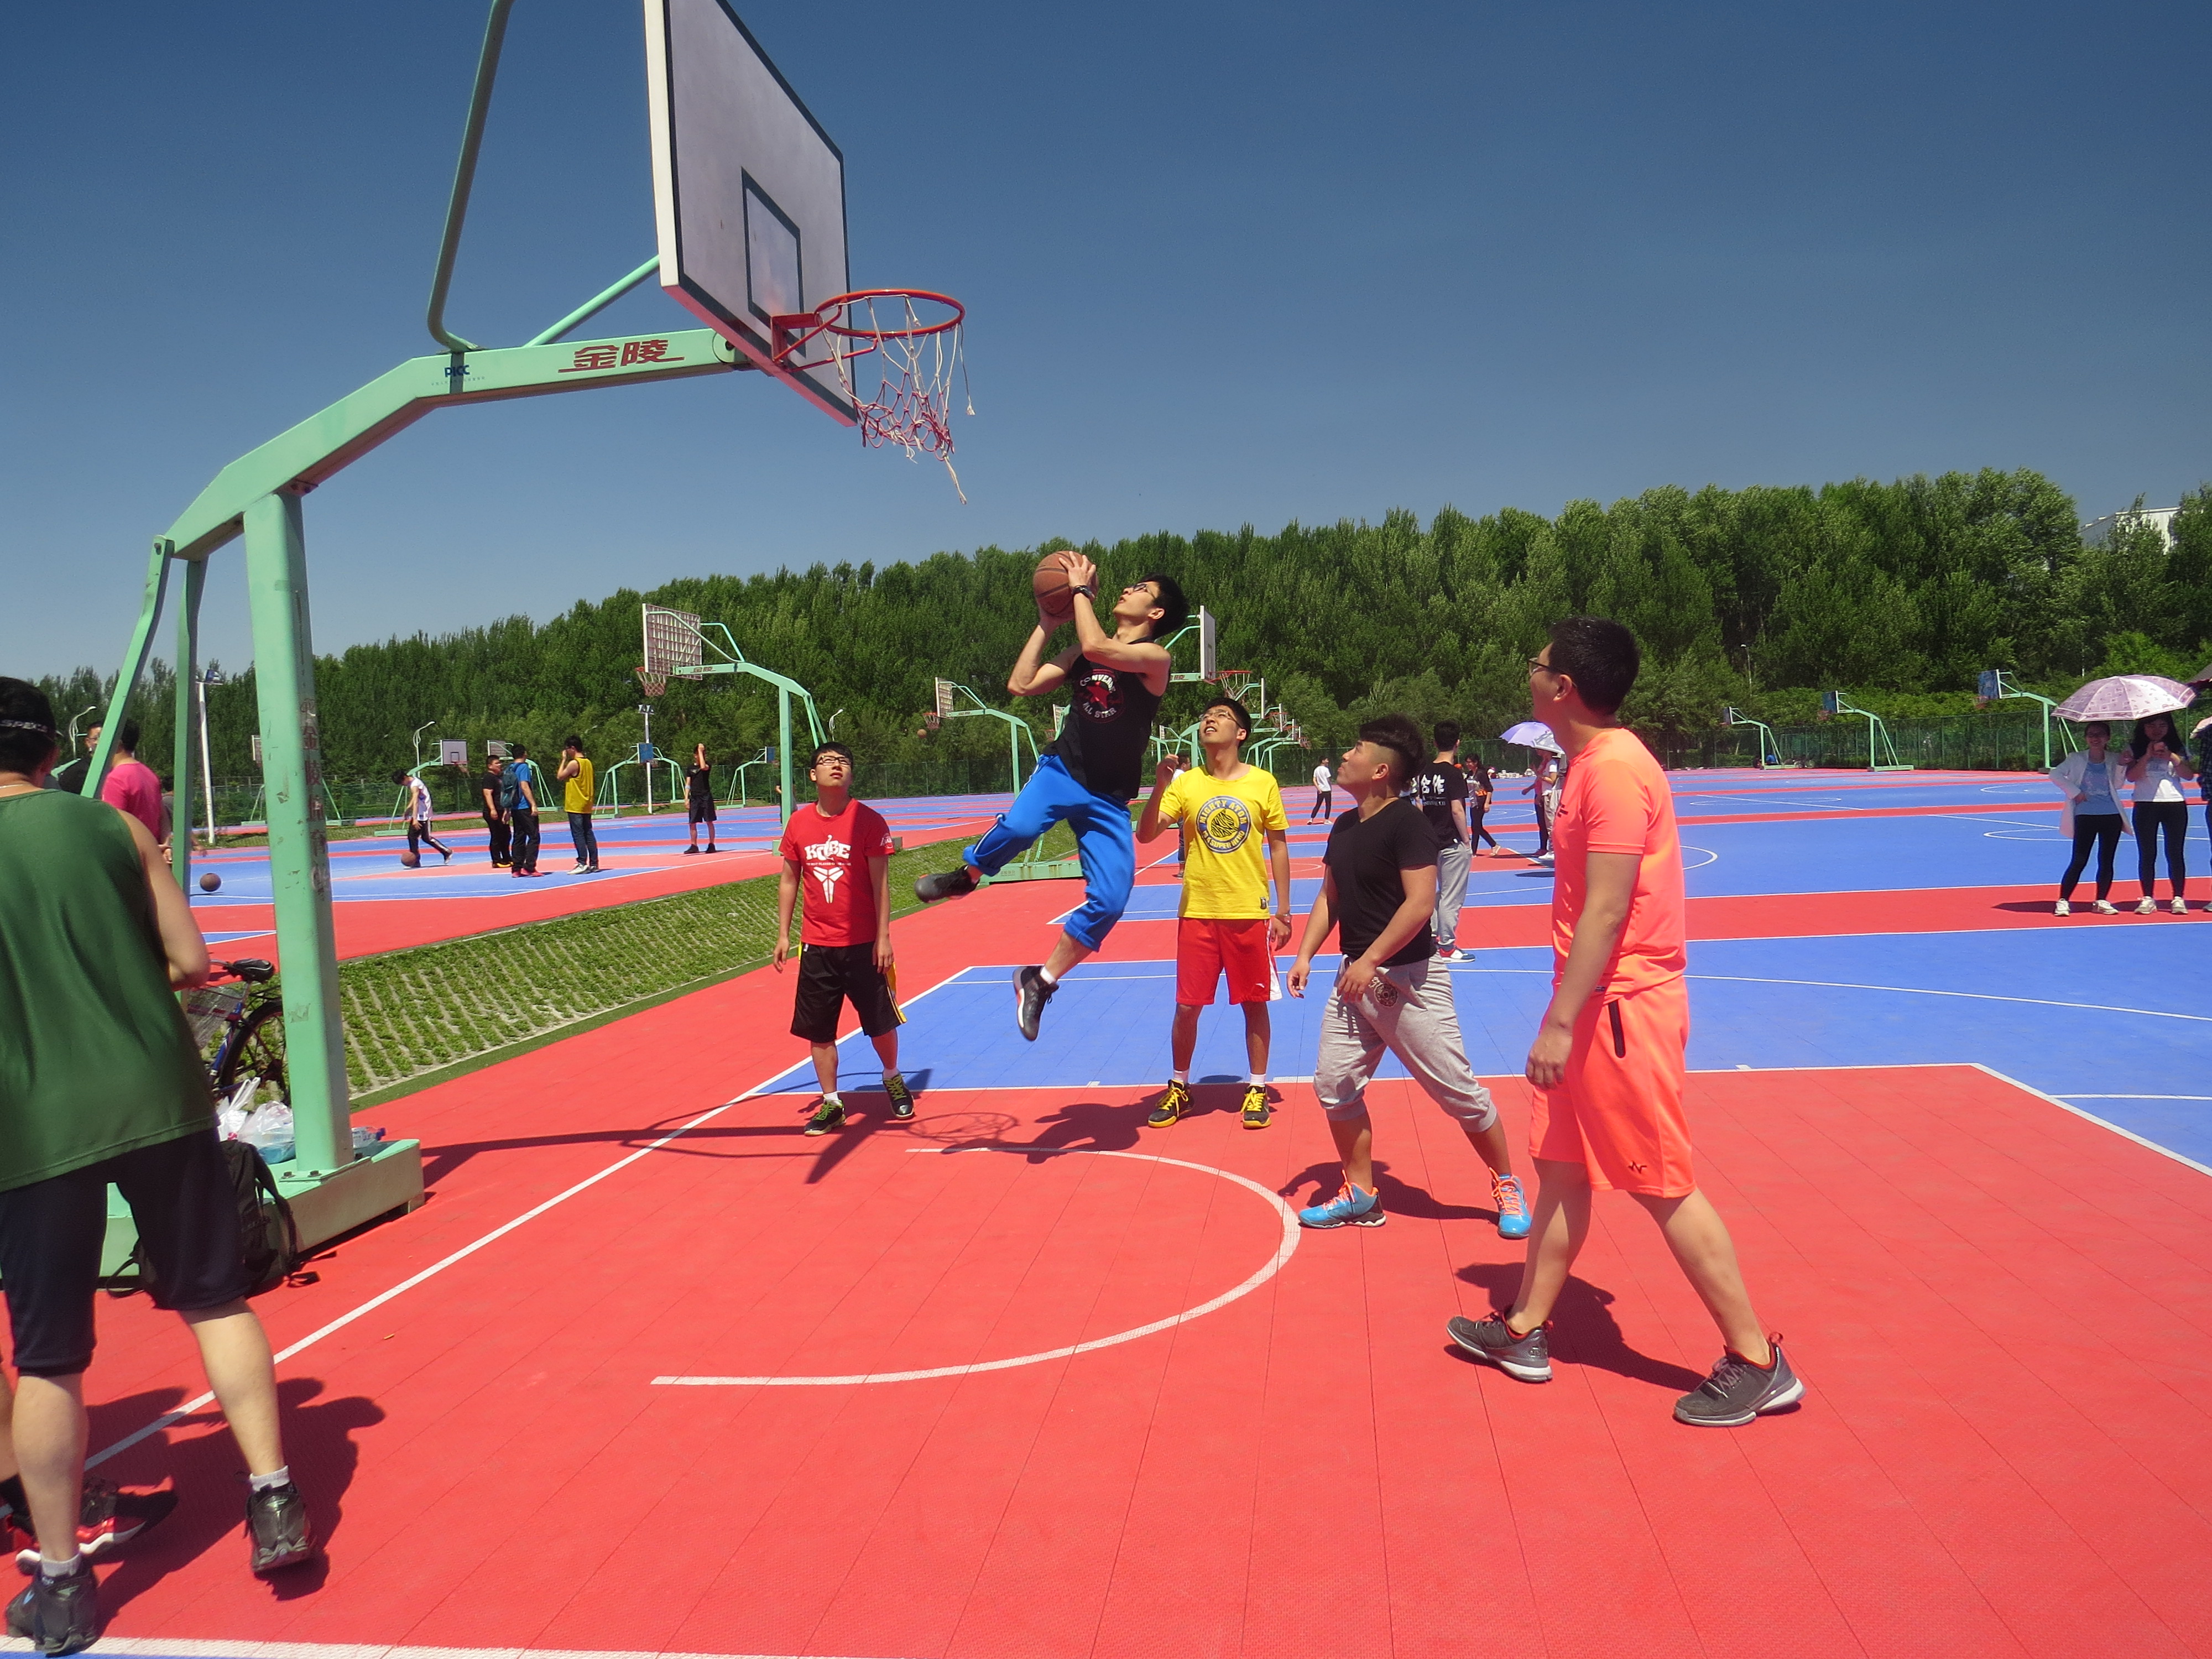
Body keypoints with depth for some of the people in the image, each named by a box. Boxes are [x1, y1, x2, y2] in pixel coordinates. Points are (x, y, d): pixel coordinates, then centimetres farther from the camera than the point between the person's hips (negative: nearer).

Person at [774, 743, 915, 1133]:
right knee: (818, 1031, 6)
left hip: (863, 945, -3)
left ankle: (893, 1080, 35)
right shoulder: (799, 823, 3)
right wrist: (783, 934, 8)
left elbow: (880, 882, -6)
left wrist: (883, 937, -9)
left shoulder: (868, 820, -7)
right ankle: (831, 1104, 20)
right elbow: (789, 881, 11)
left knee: (881, 1024, 8)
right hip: (816, 946, 3)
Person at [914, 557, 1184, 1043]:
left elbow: (1097, 647, -26)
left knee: (1109, 903, -10)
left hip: (1108, 799, -2)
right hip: (1062, 770, 2)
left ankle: (1040, 981, 9)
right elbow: (1021, 684, 5)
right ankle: (964, 876, -2)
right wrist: (1047, 622, 5)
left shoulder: (1154, 656, -6)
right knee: (1018, 825, -32)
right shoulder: (1083, 650, 11)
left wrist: (1081, 590, -13)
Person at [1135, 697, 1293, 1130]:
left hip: (1250, 913, -1)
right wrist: (1159, 787, -24)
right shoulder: (1185, 783, -1)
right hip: (1198, 913, 1)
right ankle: (1179, 1089, 23)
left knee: (1254, 1004, 8)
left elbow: (1278, 848, 3)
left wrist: (1283, 912, 1)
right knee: (1187, 1006, 6)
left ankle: (1257, 1090, 23)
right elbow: (1145, 835, -9)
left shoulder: (1263, 783, -3)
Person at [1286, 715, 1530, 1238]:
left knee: (1459, 1091, 0)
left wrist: (1370, 960, -23)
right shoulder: (1344, 826, 10)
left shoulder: (1407, 822, -14)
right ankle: (1360, 1196, 20)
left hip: (1408, 980, -8)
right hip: (1356, 979, 8)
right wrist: (1306, 954, 6)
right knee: (1333, 1083, 5)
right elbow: (1330, 896, 17)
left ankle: (1508, 1187, 20)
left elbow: (1421, 903, -22)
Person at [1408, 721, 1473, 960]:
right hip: (1452, 843, -7)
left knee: (1436, 892, 19)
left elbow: (1419, 806, 8)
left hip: (1432, 842, 7)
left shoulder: (1424, 772, 4)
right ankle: (1447, 947, 7)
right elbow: (1457, 811, -19)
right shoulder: (1453, 773, -15)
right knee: (1451, 896, 1)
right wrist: (1466, 840, -10)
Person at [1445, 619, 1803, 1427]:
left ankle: (1757, 1364, 13)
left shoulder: (1615, 770, -19)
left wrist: (1559, 1024, -21)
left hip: (1623, 1007, -10)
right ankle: (1524, 1332, 27)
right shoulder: (1592, 763, 12)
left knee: (1664, 1187, 0)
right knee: (1561, 1169, 15)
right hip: (1596, 1006, 10)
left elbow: (1605, 912, -23)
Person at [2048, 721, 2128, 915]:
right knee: (2079, 861, -6)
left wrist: (2122, 765, -13)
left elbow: (2117, 784, -1)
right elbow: (2055, 774, -6)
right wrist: (2074, 792, -11)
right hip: (2085, 816, -3)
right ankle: (2063, 901, -2)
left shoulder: (2113, 760, 8)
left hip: (2112, 816, 3)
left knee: (2106, 861, 6)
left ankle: (2102, 901, 15)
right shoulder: (2076, 759, 2)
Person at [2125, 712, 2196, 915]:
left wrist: (2171, 757, -13)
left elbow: (2189, 775, -2)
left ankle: (2179, 898, 5)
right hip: (2145, 805, 0)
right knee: (2147, 854, 2)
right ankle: (2148, 899, 7)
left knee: (2175, 853, 1)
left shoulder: (2178, 748, 8)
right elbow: (2131, 776, -6)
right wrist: (2148, 756, -15)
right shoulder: (2135, 749, 5)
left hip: (2175, 804, 1)